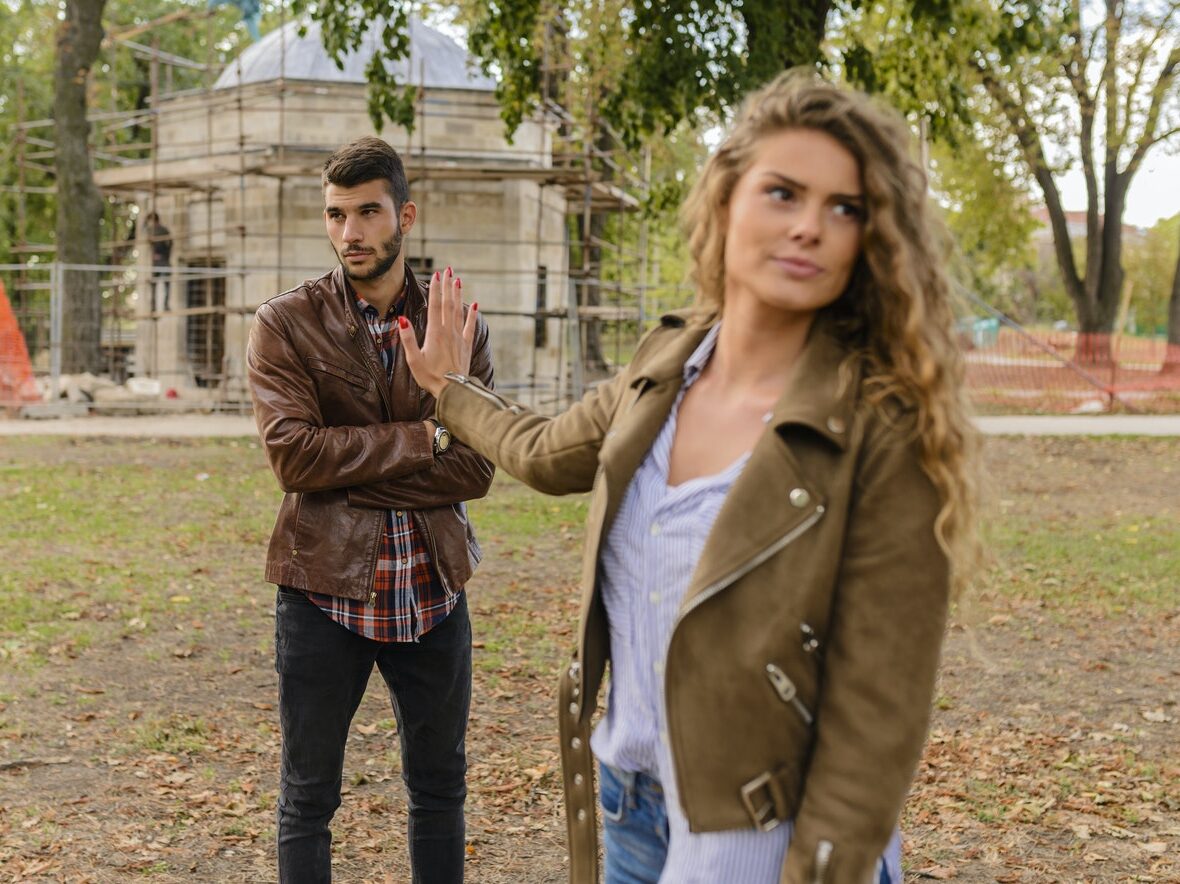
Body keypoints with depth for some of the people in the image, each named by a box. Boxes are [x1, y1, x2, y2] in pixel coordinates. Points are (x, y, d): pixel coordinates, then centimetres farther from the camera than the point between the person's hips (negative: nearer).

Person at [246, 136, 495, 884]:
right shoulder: (285, 325, -4)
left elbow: (476, 469, -7)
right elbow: (292, 454, -16)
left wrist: (349, 475, -15)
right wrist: (422, 439, -15)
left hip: (432, 588, 2)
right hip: (325, 586, -2)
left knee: (440, 786, 16)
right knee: (309, 796, 10)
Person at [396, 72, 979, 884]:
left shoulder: (883, 433, -20)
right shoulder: (667, 365, -2)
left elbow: (877, 720, -18)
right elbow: (549, 452, 20)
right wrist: (454, 390, 34)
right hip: (632, 809, 6)